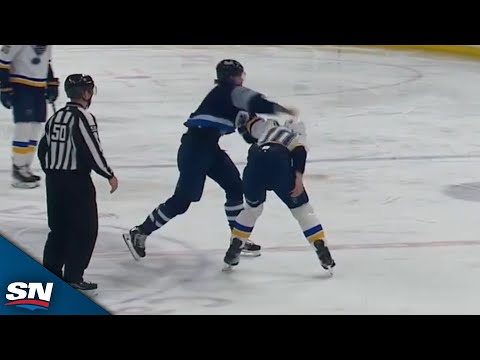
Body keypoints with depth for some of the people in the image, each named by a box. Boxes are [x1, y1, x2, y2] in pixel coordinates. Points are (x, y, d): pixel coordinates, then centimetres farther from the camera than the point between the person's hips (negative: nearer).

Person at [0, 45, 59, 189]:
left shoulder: (48, 46, 5)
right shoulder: (18, 44, -18)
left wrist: (52, 83, 15)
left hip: (39, 89, 8)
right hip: (21, 87, -7)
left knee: (34, 131, 9)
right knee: (24, 129, -10)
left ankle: (25, 169, 18)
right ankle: (18, 172, -3)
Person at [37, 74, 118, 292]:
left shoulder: (55, 117, 9)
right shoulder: (83, 118, -15)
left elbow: (43, 149, 15)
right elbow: (91, 151, -19)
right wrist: (109, 175, -8)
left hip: (54, 178, 8)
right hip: (76, 180, -8)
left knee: (59, 227, 17)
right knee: (85, 229, 1)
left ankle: (51, 272, 19)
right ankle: (73, 276, -1)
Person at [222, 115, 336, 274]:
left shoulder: (268, 127, 38)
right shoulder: (299, 136, 29)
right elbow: (299, 151, 7)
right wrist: (299, 177, -6)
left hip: (255, 161, 3)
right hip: (279, 162, -3)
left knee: (252, 208, 29)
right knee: (302, 210, 14)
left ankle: (232, 253, 28)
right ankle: (323, 253, 4)